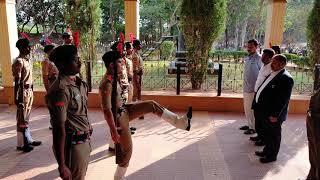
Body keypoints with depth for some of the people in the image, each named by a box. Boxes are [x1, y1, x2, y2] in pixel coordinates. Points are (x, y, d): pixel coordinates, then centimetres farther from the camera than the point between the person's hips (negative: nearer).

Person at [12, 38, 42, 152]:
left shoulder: (28, 60, 12)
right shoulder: (19, 62, -15)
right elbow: (17, 81, -19)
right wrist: (16, 97, -20)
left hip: (29, 90, 9)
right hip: (23, 91, -9)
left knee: (26, 117, 16)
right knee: (22, 119, 0)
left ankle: (28, 140, 27)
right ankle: (21, 144, 10)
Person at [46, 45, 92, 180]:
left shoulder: (79, 83, 4)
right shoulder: (61, 90, -22)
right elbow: (59, 129, -22)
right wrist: (61, 165, -21)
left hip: (84, 141, 8)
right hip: (72, 144, -8)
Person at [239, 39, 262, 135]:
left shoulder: (259, 58, -14)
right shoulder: (247, 58, 11)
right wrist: (245, 85, 16)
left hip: (254, 89, -8)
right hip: (246, 88, 8)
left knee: (252, 108, 1)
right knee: (247, 108, 17)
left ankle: (254, 127, 14)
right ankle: (249, 124, 32)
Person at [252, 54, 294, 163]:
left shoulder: (286, 78, -19)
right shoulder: (272, 74, 8)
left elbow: (284, 99, -22)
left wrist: (275, 115, -22)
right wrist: (258, 107, 11)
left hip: (273, 115, -8)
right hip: (265, 113, 8)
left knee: (274, 135, 11)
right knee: (267, 134, 23)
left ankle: (272, 156, 27)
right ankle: (267, 151, 41)